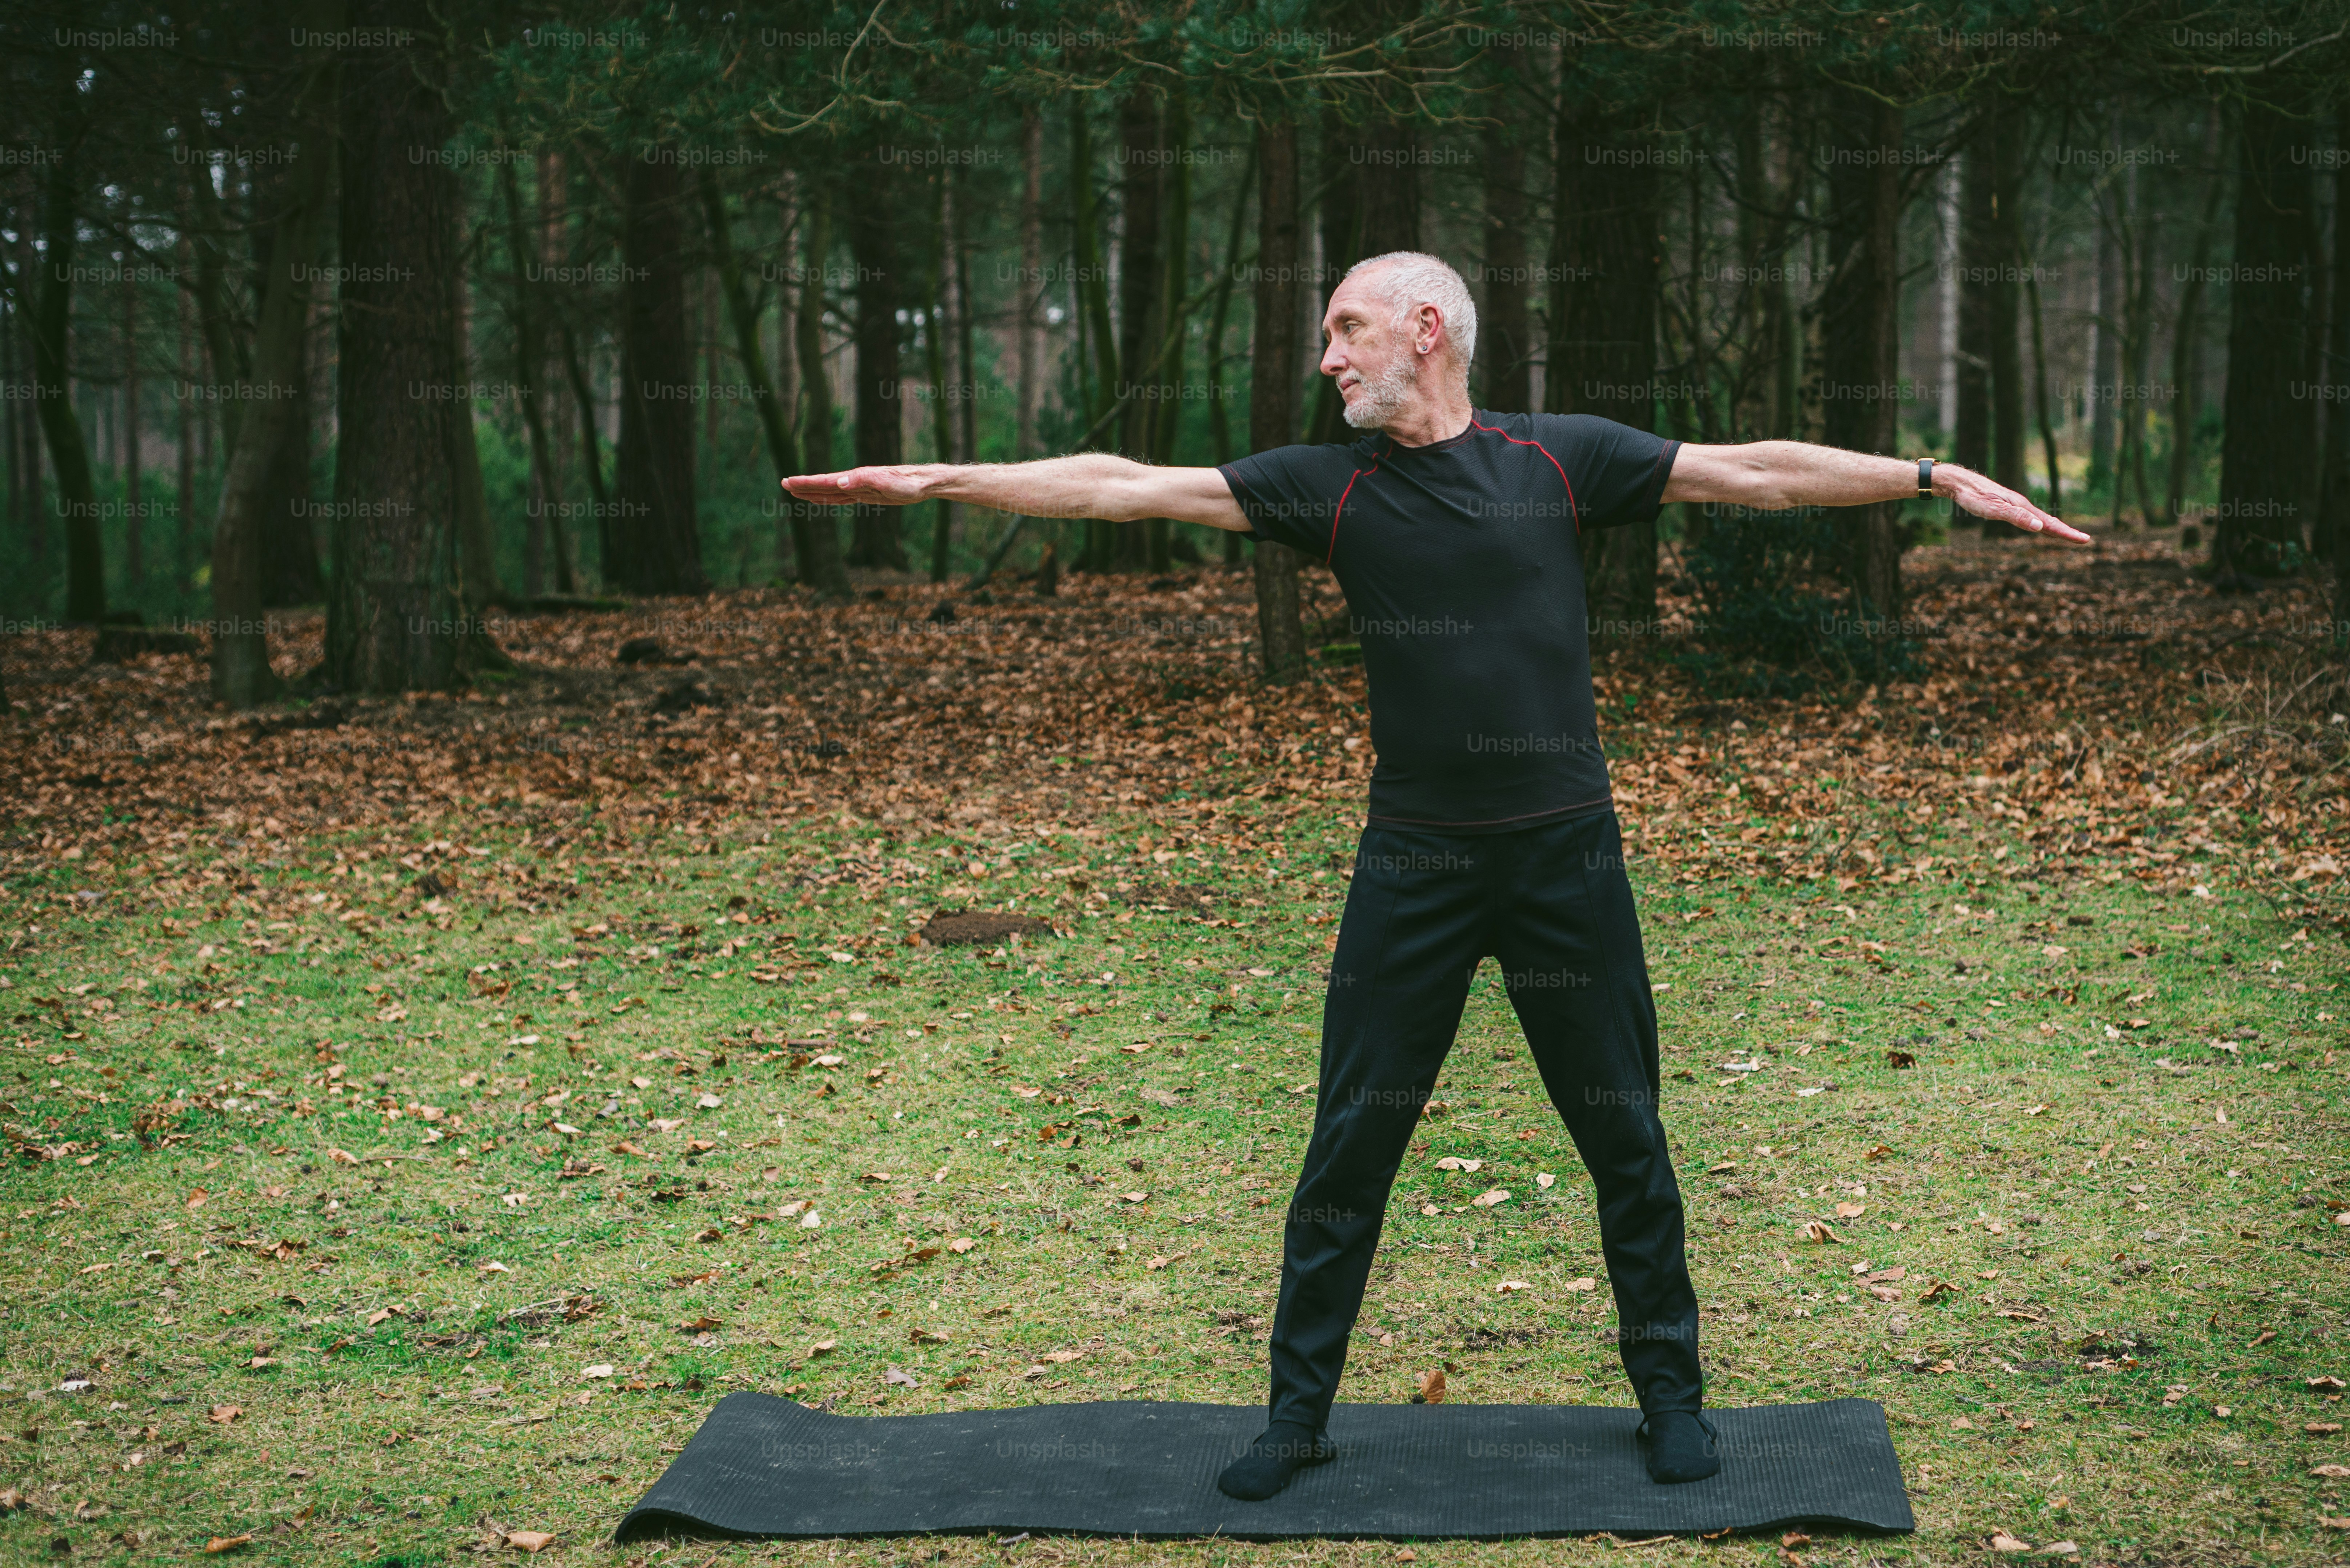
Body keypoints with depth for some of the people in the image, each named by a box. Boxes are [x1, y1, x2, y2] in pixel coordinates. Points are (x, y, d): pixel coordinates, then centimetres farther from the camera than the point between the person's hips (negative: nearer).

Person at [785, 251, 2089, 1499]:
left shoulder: (1561, 457, 1)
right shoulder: (1332, 484, 2)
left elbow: (1757, 472, 4)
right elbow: (1127, 487, -2)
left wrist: (1940, 478, 0)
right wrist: (938, 480, -8)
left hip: (1566, 854, 0)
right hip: (1413, 867, 1)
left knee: (1624, 1140, 8)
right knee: (1350, 1145, 4)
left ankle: (1670, 1397, 25)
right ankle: (1298, 1413, 17)